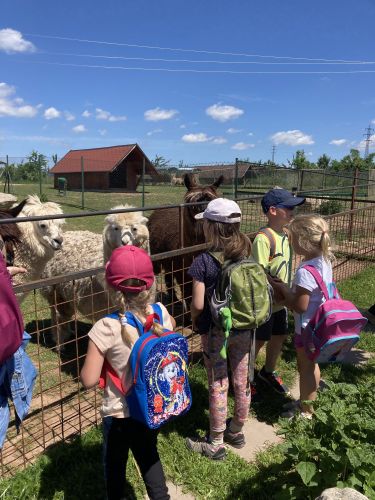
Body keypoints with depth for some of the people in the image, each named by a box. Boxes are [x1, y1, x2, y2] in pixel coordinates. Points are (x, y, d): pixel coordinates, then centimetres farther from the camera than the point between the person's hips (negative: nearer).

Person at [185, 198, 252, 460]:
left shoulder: (204, 261, -19)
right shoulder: (247, 255, -4)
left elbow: (198, 304, -19)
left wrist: (195, 321, 1)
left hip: (216, 332, -5)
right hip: (245, 329, 5)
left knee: (218, 386, 9)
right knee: (242, 382, 18)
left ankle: (215, 444, 27)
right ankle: (237, 432, 41)